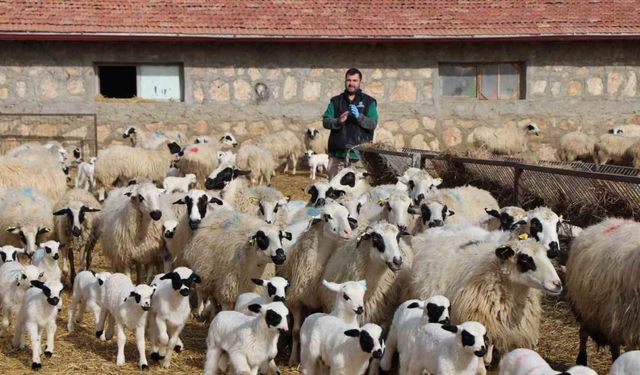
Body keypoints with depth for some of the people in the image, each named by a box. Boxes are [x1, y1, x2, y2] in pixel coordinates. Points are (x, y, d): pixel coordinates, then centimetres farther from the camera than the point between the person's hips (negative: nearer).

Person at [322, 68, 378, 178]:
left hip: (359, 153, -2)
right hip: (338, 152, 2)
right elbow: (325, 121, 6)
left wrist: (359, 117, -20)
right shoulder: (336, 101, 16)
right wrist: (338, 122, -15)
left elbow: (373, 123, -2)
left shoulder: (369, 102, 10)